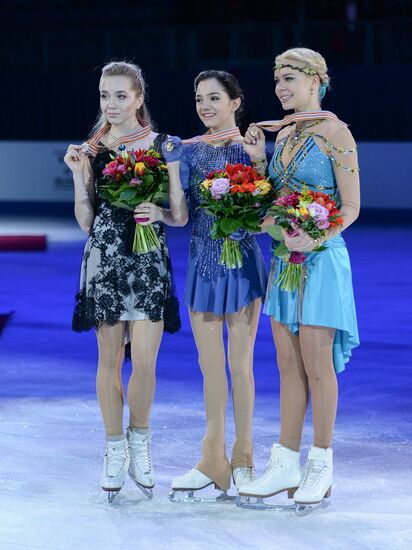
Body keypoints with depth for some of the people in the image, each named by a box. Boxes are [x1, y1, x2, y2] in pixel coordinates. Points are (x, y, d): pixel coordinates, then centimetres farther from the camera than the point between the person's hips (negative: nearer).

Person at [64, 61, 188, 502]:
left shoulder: (162, 146, 3)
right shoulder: (91, 150, 7)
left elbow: (180, 216, 6)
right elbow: (85, 222, 6)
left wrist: (159, 213, -15)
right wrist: (78, 174, -3)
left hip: (149, 262, -1)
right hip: (105, 259, 1)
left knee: (144, 363, -7)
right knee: (110, 359, 4)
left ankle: (139, 439, 15)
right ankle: (115, 448, 16)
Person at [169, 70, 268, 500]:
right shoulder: (190, 150, 6)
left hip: (241, 261, -3)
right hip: (202, 262, 4)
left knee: (240, 364, 2)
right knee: (210, 365, 8)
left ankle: (242, 459, 12)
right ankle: (214, 461, 15)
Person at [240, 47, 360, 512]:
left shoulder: (334, 133, -9)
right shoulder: (283, 134, 13)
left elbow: (351, 206, -11)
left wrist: (315, 239, -25)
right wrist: (257, 159, 5)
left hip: (321, 257, -7)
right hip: (284, 259, 7)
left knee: (317, 364, -3)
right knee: (289, 365, 8)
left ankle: (320, 466, 6)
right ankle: (286, 465, 11)